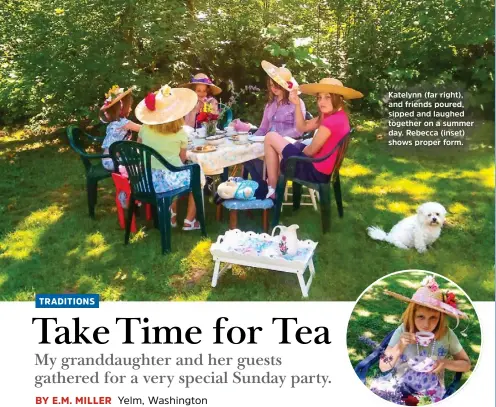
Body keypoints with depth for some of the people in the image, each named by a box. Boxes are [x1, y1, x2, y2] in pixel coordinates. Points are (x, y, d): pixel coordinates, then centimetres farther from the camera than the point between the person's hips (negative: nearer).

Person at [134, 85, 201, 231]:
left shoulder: (145, 129, -1)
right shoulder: (180, 133, -10)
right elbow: (182, 159, 2)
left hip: (150, 181, 5)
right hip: (170, 179, -5)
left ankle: (171, 216, 37)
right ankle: (189, 221, 22)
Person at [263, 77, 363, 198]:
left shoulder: (331, 121, -26)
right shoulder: (339, 115, 5)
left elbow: (311, 150, -18)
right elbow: (302, 127, 10)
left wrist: (301, 150, 5)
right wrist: (297, 104, -3)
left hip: (316, 171, -10)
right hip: (323, 169, 10)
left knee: (271, 137, -2)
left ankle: (272, 189, 4)